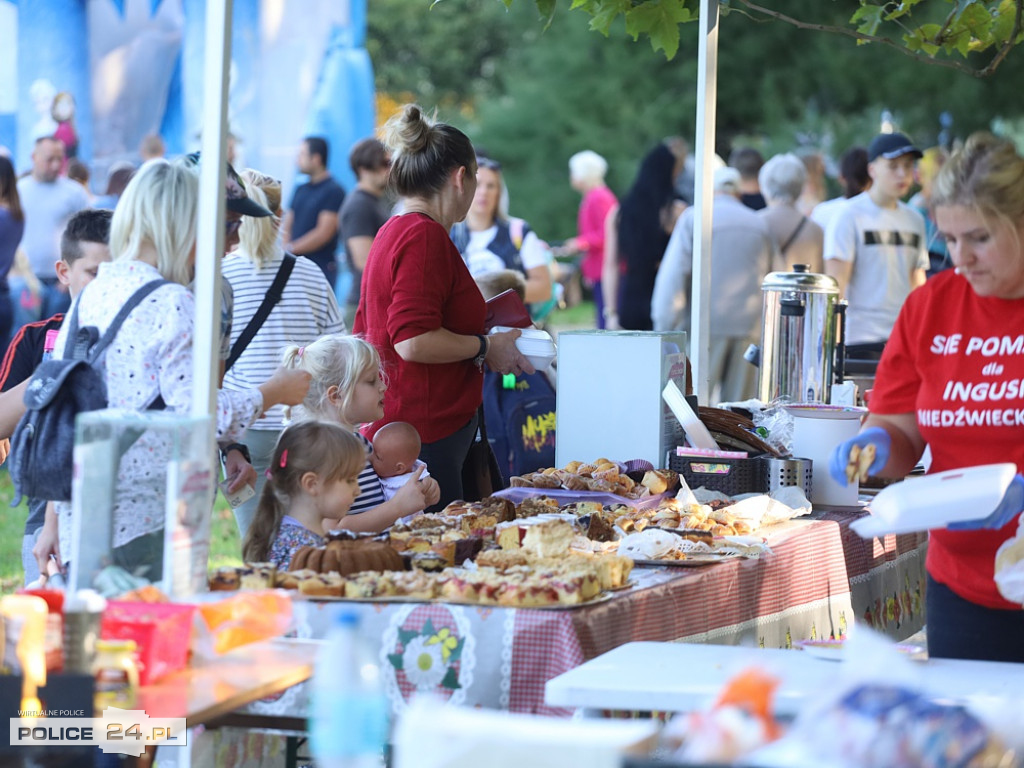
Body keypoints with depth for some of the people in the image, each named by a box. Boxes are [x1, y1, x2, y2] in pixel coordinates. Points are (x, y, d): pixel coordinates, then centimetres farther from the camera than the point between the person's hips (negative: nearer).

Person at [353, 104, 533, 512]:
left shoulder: (392, 233, 17)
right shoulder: (425, 237, -14)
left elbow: (365, 333, 24)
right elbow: (414, 342, -23)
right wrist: (486, 347, -9)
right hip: (423, 436, -10)